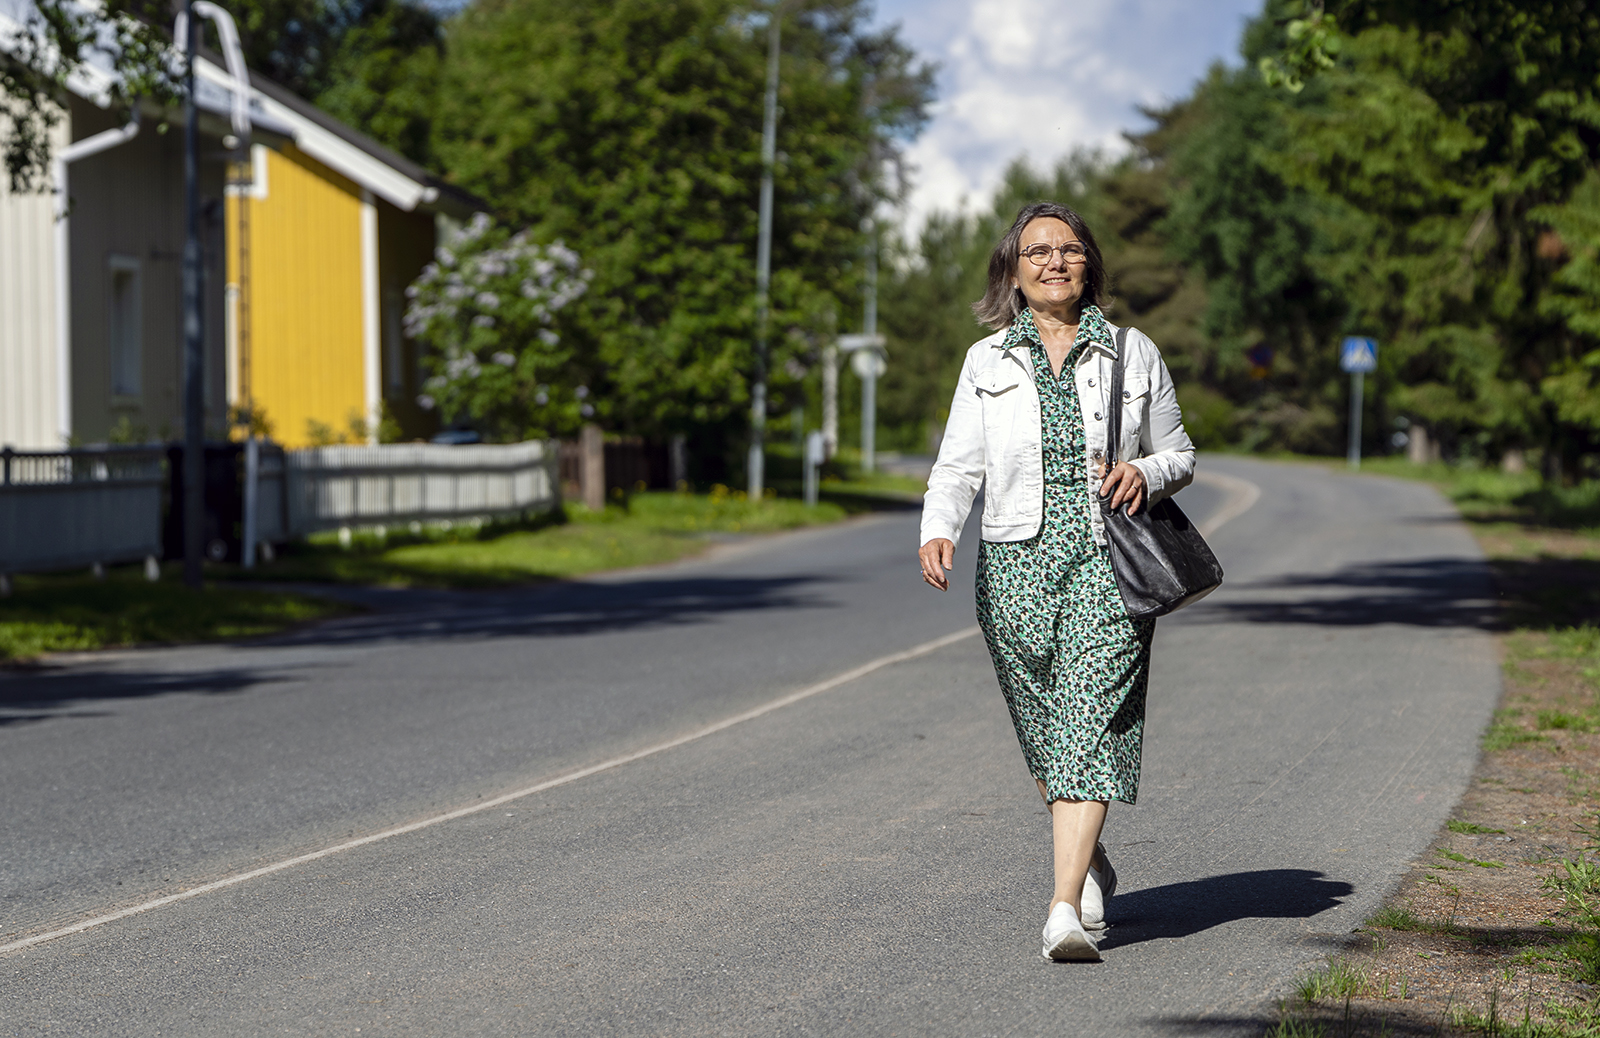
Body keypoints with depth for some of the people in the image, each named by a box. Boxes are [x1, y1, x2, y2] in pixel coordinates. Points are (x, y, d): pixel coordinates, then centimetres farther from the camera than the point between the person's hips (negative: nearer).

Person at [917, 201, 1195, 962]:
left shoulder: (1133, 354, 7)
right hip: (1016, 562, 2)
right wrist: (937, 532, -15)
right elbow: (958, 465, 4)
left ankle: (1066, 913, -20)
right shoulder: (988, 362, 8)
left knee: (1090, 725, -14)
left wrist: (1145, 474, -9)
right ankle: (1091, 866, 37)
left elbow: (1180, 456, 14)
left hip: (1107, 563, -2)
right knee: (1044, 729, 10)